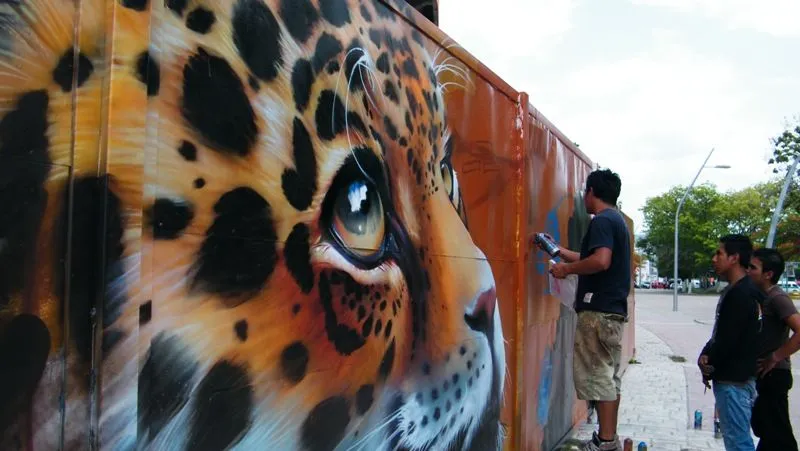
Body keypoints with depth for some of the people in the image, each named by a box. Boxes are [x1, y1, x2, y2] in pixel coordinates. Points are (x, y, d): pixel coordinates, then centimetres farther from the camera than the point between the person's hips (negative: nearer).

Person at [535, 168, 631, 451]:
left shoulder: (601, 220, -12)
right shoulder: (617, 220, 18)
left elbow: (600, 261, -27)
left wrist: (566, 269, -14)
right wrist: (559, 251, 30)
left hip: (598, 311, -10)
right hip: (613, 310, 10)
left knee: (596, 375, -5)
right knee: (608, 376, 13)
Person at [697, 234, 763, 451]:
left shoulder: (741, 294, -19)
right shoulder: (734, 290, 14)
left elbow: (728, 338, -21)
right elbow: (721, 333, 17)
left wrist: (709, 366, -5)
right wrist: (706, 354, 0)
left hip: (734, 379, -10)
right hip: (734, 377, 10)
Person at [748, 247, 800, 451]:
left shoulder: (777, 298, -18)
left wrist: (775, 358, -22)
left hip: (774, 375, -9)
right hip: (761, 373, 9)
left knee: (777, 433, -2)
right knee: (763, 426, 21)